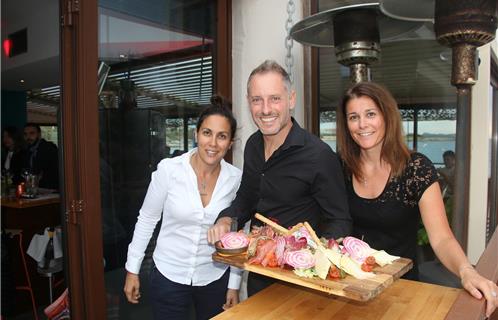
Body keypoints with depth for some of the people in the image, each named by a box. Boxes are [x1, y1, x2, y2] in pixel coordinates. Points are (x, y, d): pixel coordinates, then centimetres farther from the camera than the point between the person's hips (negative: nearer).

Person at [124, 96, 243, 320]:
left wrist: (234, 284, 3)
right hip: (169, 276, -1)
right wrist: (132, 269, 0)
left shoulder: (236, 178, -10)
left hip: (215, 278, 2)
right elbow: (146, 219, -3)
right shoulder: (168, 169, -15)